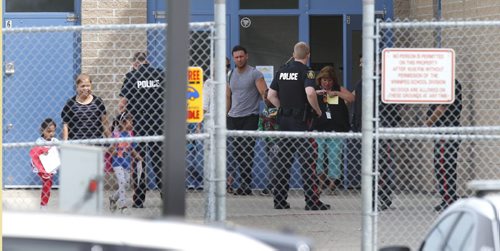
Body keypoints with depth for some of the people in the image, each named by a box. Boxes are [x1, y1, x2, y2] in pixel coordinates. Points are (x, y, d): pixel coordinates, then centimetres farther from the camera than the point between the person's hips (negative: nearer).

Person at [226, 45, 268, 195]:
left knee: (246, 153, -5)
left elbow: (264, 93, -9)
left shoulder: (255, 74, -3)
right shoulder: (231, 75, 15)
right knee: (234, 152, 4)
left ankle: (245, 186, -3)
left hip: (249, 117, -5)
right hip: (233, 118, 5)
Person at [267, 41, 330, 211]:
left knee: (283, 160, 10)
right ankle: (312, 201, -5)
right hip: (300, 121, -6)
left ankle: (279, 200, 9)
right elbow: (310, 93, -24)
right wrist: (318, 110, -9)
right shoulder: (306, 71, -8)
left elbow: (271, 96, 12)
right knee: (307, 161, -3)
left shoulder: (282, 71, 11)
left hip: (283, 120, 6)